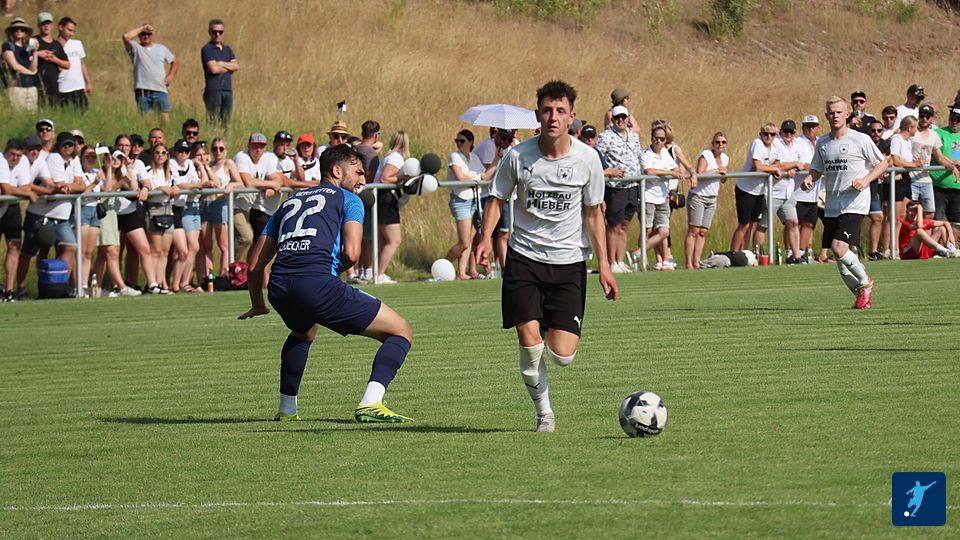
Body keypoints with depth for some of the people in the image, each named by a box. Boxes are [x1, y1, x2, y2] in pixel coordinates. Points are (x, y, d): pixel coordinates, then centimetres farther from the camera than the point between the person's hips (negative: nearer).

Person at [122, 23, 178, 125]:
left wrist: (171, 76, 8)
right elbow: (126, 37, -12)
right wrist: (142, 28, -4)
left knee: (165, 117, -8)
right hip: (143, 92, -2)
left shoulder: (161, 48, 17)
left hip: (160, 90, 2)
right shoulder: (136, 48, 7)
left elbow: (174, 62, 26)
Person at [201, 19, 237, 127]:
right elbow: (213, 69, -12)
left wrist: (221, 63, -6)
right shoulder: (207, 49, -1)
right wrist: (229, 67, 2)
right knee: (214, 122, -11)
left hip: (228, 89, 6)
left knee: (226, 122, 3)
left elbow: (236, 66, 6)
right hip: (213, 89, -6)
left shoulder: (227, 49, 19)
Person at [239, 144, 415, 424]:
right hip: (318, 284, -6)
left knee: (302, 332, 42)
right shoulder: (348, 200, 15)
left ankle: (286, 409, 35)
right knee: (401, 331, 5)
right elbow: (351, 253, -2)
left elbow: (256, 265, 28)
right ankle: (370, 404, -14)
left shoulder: (289, 202, 30)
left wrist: (257, 306, 43)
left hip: (279, 290, 6)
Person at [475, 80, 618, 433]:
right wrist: (486, 237, -14)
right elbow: (497, 199, 5)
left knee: (562, 356, -7)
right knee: (529, 341, -14)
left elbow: (593, 213, 5)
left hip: (569, 261, 0)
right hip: (524, 258, 0)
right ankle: (543, 411, 9)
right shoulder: (518, 157, -6)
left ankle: (555, 334, 32)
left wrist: (604, 264, 0)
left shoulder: (587, 159, -5)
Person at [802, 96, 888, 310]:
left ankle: (865, 282, 2)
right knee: (839, 259, 4)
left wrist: (866, 180, -15)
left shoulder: (860, 140, -5)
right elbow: (817, 169, 21)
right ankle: (860, 294, 18)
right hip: (831, 207, 6)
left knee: (839, 247, -20)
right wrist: (809, 179, -1)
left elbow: (882, 163, 1)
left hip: (854, 204, -6)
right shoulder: (822, 143, 11)